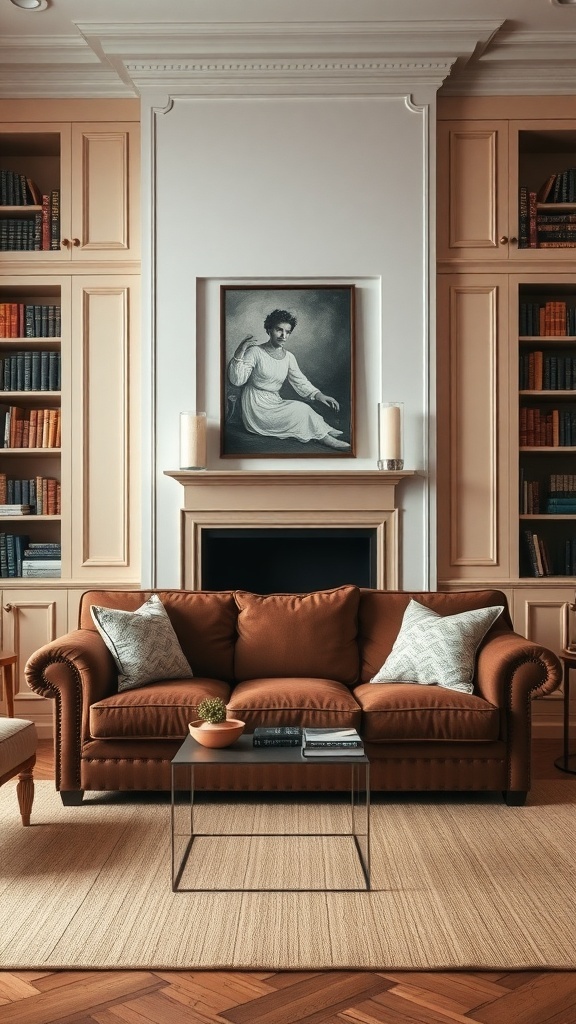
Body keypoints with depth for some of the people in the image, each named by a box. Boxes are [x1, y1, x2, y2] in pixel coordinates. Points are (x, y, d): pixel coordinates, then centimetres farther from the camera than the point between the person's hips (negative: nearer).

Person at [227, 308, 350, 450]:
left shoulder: (289, 357, 7)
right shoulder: (256, 352, -12)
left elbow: (300, 382, 5)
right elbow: (236, 380, -17)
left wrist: (319, 396, -12)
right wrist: (239, 353, -31)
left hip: (274, 403, 6)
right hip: (256, 406, -6)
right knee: (301, 409, -19)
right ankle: (324, 437, -11)